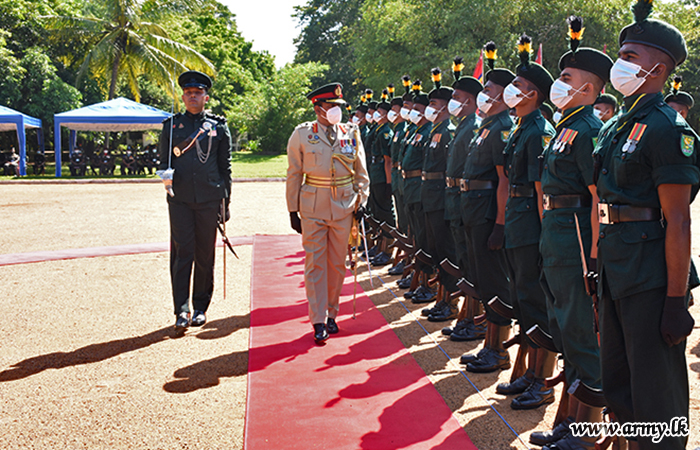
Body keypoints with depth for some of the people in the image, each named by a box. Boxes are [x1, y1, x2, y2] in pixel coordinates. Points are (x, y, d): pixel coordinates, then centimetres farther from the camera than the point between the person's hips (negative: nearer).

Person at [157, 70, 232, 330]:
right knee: (181, 253, -5)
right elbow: (163, 160, 14)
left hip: (209, 200, 0)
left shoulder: (218, 127, 7)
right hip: (179, 199, 0)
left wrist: (225, 203, 4)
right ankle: (182, 311, -3)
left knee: (205, 255, 5)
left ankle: (201, 308, 17)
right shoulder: (171, 125, 9)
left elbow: (225, 168, 8)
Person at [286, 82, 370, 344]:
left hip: (344, 205, 2)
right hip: (313, 207, -2)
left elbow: (361, 171, 13)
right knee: (315, 263, -2)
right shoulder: (302, 134, 0)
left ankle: (331, 314, 23)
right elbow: (294, 174, 3)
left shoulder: (351, 133, 6)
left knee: (337, 263, 8)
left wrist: (361, 200, 4)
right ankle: (319, 322, 1)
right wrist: (293, 211, 1)